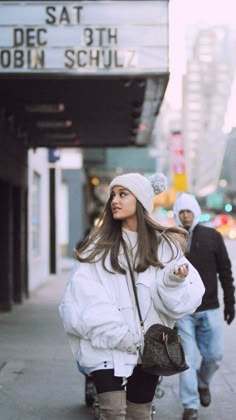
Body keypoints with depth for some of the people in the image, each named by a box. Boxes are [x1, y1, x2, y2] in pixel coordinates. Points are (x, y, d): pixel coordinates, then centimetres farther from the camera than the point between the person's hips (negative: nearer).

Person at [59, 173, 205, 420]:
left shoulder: (164, 245, 3)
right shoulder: (99, 246, 0)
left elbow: (183, 300, -1)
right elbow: (83, 294, -9)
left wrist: (174, 281, -22)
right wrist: (115, 332, -17)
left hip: (148, 346, 2)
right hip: (107, 346, -1)